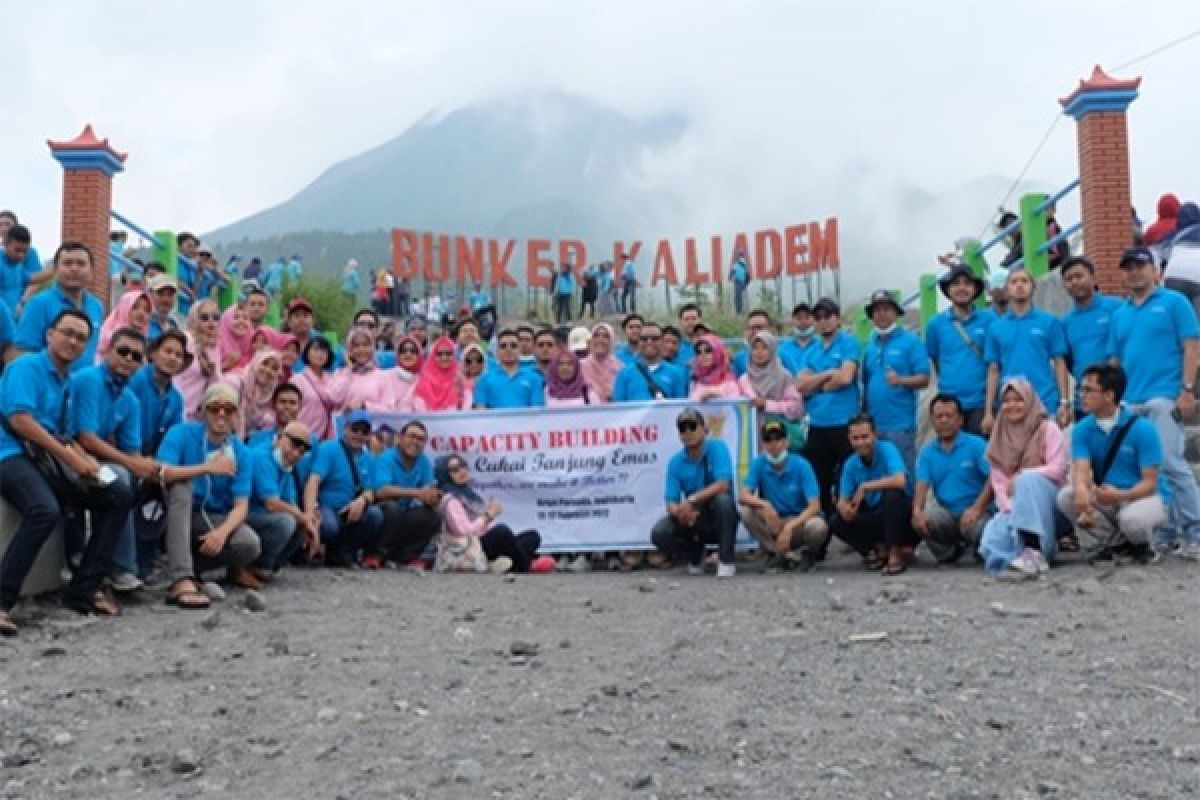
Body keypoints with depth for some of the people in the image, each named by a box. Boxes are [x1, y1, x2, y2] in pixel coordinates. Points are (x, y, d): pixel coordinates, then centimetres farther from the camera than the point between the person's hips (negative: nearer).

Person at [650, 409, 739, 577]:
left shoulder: (717, 448, -11)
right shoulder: (675, 462, -2)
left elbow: (723, 484, -25)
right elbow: (671, 503, -6)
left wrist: (691, 500, -30)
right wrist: (679, 511, -30)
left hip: (718, 519, -3)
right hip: (693, 519, 3)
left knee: (723, 499, -36)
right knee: (659, 533, -22)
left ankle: (726, 561, -20)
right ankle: (695, 556, 10)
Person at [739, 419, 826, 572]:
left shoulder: (801, 465, -14)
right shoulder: (759, 463, -7)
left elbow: (814, 506, -20)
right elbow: (743, 495, -14)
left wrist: (790, 527, -34)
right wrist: (764, 505, -35)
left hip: (800, 520, -3)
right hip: (773, 522, 3)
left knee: (818, 527, -36)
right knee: (746, 513, -25)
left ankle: (807, 553, 0)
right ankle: (790, 555, -15)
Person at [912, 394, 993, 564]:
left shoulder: (977, 445, -3)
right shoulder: (927, 452, 7)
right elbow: (922, 484, -4)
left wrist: (976, 508, -26)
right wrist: (917, 510, -25)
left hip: (974, 512, -2)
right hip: (945, 513, 2)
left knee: (980, 529, -36)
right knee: (922, 520, -30)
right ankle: (947, 552, 4)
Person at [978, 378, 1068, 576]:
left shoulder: (1048, 429, 0)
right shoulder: (1000, 436, 13)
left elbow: (1058, 469, -12)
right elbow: (998, 480, 4)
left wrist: (1020, 478, -20)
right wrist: (1008, 507, -14)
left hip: (1047, 497, -3)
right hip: (1014, 504, 3)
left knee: (1027, 479, -38)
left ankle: (1034, 551, -43)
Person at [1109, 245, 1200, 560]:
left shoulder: (1173, 302, 3)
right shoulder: (1119, 314, 17)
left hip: (1163, 398, -6)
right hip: (1130, 403, 6)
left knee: (1171, 463, -13)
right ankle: (1168, 531, 14)